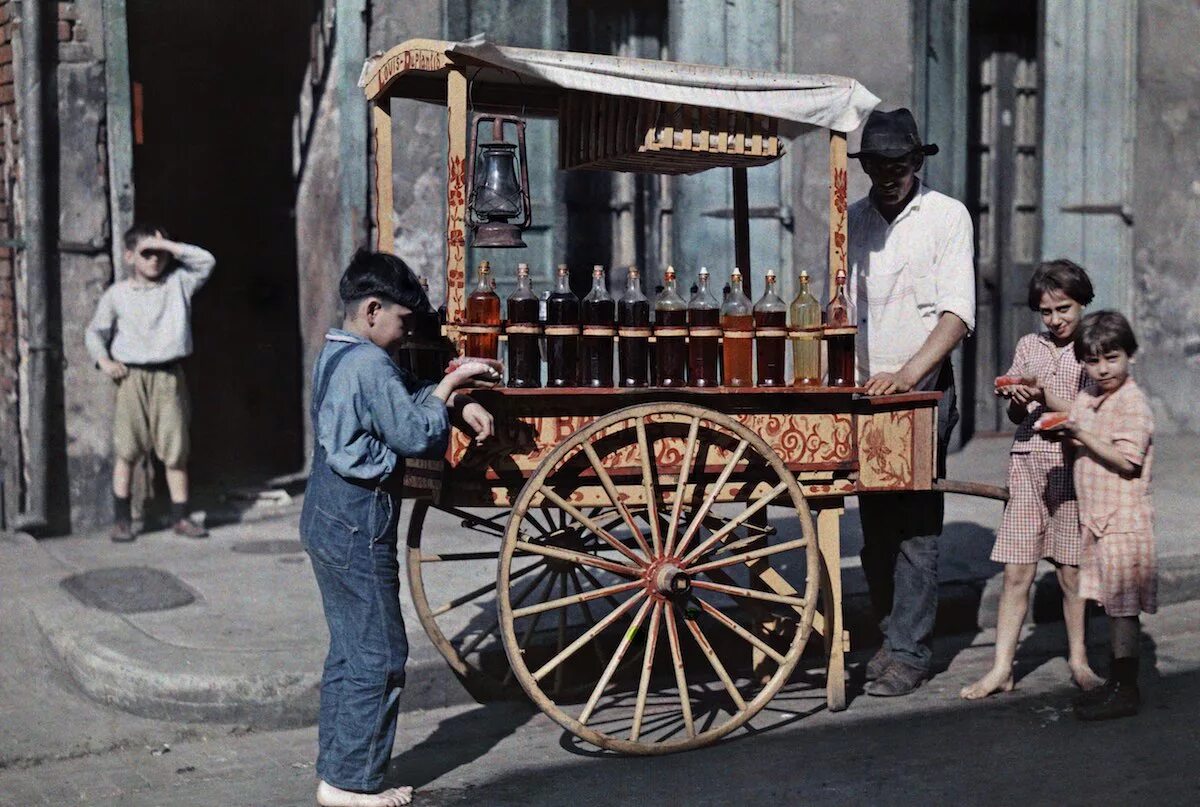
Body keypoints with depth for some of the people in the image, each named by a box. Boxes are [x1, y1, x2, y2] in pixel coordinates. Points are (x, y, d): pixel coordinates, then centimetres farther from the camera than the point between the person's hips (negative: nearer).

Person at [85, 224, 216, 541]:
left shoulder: (178, 284, 6)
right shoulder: (117, 293, 5)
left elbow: (206, 261, -6)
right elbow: (95, 332, 13)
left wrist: (167, 245, -6)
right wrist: (105, 361, -3)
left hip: (169, 376, 1)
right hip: (131, 377, -1)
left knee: (176, 449, 3)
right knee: (126, 449, 2)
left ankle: (180, 516, 11)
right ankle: (121, 519, 10)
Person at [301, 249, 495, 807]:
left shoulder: (335, 355, 14)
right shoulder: (369, 364, -18)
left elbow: (408, 393, 19)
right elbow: (417, 436, -18)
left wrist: (460, 402, 4)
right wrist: (450, 385, -5)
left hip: (327, 518, 10)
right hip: (359, 526, -10)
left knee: (348, 648, 17)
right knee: (379, 654, -1)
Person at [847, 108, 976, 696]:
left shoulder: (946, 216, -1)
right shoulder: (851, 221, 11)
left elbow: (957, 311, -11)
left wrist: (908, 374, -24)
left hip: (925, 390, -4)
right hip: (864, 393, 4)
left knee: (915, 525, -7)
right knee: (874, 526, 8)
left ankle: (910, 652, -1)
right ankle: (891, 635, 21)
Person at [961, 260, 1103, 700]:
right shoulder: (1028, 345, 11)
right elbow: (1017, 416, 12)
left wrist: (1044, 395, -18)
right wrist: (1015, 398, -10)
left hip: (1072, 465, -2)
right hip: (1028, 462, 3)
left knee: (1071, 572, 6)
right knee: (1016, 571, 1)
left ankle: (1078, 660, 24)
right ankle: (1001, 668, 5)